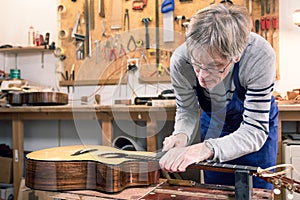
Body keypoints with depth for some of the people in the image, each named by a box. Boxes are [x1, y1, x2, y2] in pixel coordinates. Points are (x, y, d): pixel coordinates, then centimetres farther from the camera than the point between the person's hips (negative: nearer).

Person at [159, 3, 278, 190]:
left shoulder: (260, 57, -39)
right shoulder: (181, 60, -32)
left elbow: (255, 131, -37)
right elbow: (187, 111, -14)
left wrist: (205, 149, -53)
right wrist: (181, 135, -36)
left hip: (258, 121, -1)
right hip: (213, 124, 2)